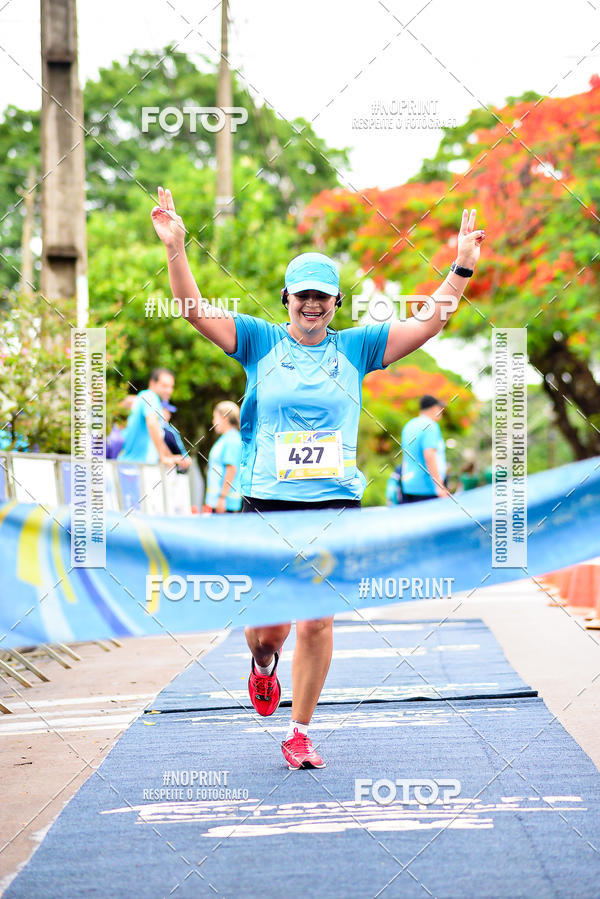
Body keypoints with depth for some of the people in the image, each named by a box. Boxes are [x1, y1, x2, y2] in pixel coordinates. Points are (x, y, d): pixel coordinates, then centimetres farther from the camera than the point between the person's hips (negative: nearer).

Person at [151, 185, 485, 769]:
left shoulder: (355, 348, 8)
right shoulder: (260, 342, 5)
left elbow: (430, 322, 5)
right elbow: (194, 308, -4)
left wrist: (462, 268, -7)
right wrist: (175, 248, -18)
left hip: (335, 506, 1)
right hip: (267, 504, -1)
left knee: (317, 623, -3)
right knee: (269, 629, 2)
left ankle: (299, 732, 12)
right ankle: (262, 667, 39)